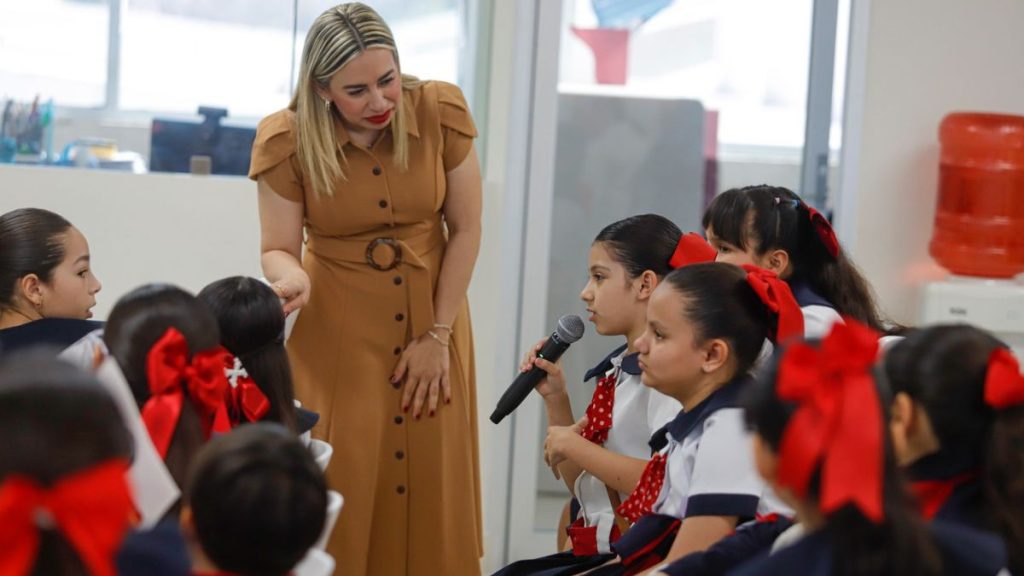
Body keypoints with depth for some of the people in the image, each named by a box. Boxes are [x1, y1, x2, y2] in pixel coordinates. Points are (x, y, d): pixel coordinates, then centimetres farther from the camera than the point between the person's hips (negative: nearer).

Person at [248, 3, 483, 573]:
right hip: (338, 333, -1)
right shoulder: (287, 141, -15)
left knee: (431, 491, 3)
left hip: (431, 319, 2)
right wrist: (290, 278, -30)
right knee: (337, 491, -5)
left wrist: (438, 335, -5)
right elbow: (278, 248, -6)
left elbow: (465, 229, -3)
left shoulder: (442, 112, -11)